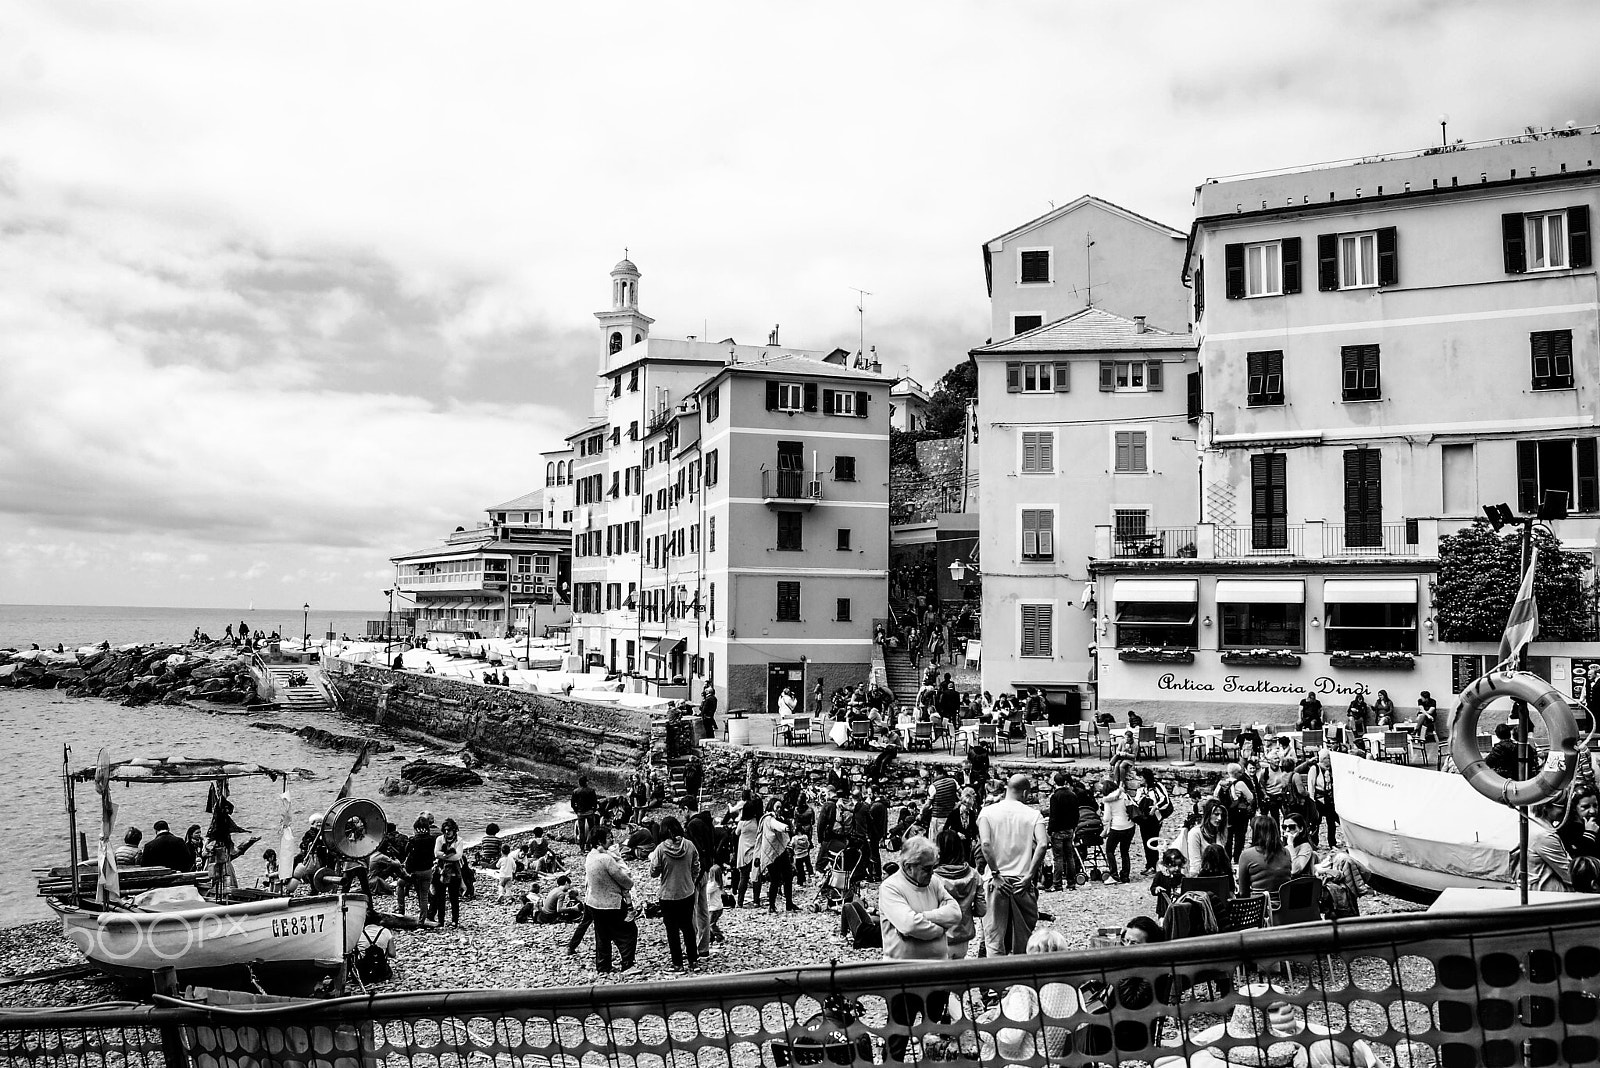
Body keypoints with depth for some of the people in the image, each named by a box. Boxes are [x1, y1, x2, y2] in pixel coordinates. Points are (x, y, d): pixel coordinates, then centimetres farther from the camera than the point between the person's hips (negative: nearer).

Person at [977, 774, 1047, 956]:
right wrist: (1029, 875, -9)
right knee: (1023, 943, 13)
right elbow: (1042, 845, -13)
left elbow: (985, 843, -13)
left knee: (995, 940, 4)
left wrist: (996, 874, -9)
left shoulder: (988, 812, 1)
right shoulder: (1033, 814, 0)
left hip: (998, 881, 0)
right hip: (1023, 883, 0)